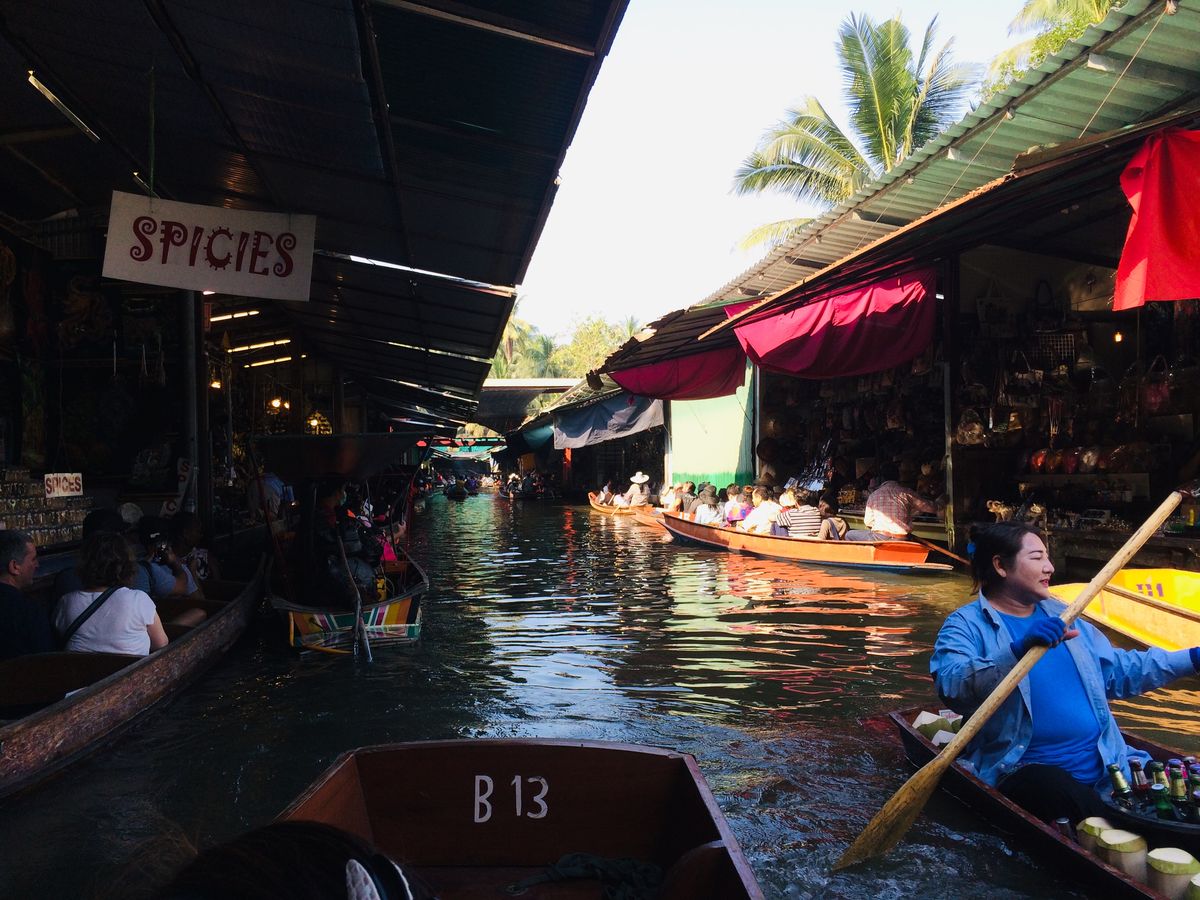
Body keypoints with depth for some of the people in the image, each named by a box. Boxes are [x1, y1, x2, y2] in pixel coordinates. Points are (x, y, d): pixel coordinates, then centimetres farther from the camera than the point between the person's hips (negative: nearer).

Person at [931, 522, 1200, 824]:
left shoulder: (1059, 615, 20)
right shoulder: (966, 624, -5)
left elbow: (1119, 670, 29)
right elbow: (951, 685, -26)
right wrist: (1017, 651, -40)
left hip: (1105, 766, 6)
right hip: (1027, 773, -6)